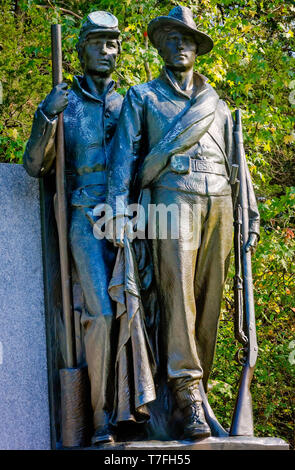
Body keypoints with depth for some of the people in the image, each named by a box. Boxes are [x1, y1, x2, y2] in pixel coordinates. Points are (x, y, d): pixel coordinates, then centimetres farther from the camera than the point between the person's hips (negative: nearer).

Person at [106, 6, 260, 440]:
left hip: (218, 201, 4)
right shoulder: (143, 97, 17)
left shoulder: (217, 105, 26)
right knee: (178, 289, -17)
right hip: (173, 196, -4)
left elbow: (236, 160, 23)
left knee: (209, 295, -3)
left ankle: (197, 386, 0)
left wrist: (251, 214, 15)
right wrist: (119, 208, -5)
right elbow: (124, 153, 8)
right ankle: (187, 393, -22)